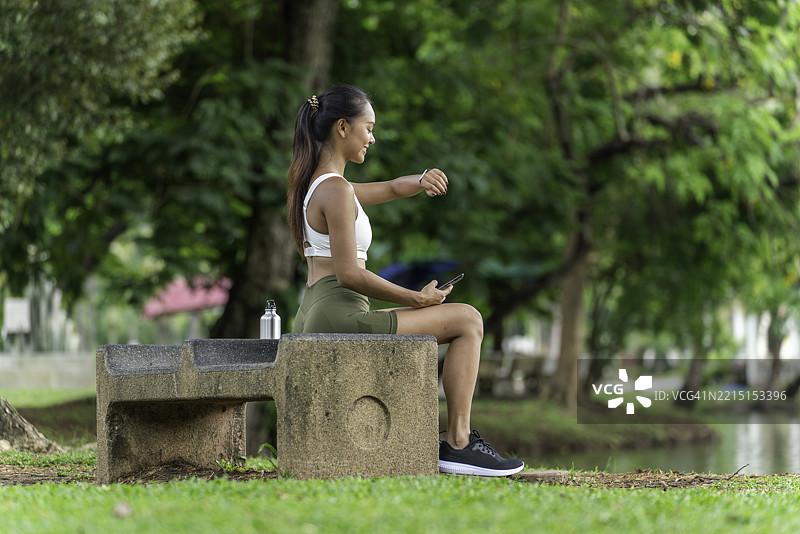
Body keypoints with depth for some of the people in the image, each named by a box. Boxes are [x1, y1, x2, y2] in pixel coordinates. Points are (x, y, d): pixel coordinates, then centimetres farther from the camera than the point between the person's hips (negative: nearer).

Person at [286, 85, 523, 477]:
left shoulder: (315, 185, 17)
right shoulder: (336, 190, -14)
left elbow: (391, 190, 25)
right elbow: (349, 275, -21)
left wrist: (421, 180, 2)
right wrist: (417, 299, -12)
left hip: (312, 320, 11)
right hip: (339, 316, -11)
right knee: (467, 320, -2)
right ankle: (458, 444, -3)